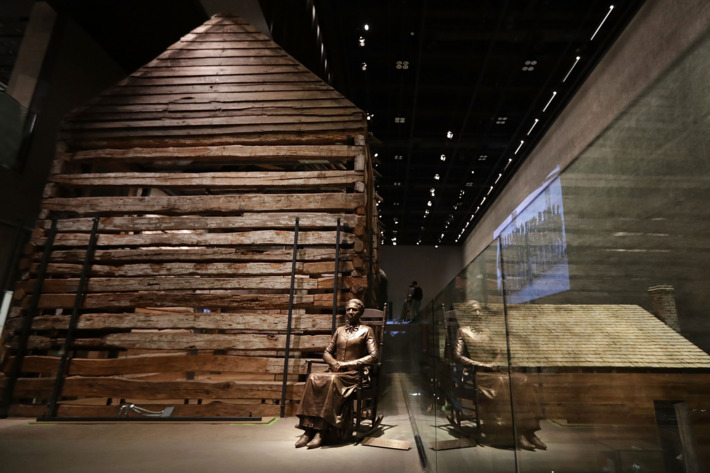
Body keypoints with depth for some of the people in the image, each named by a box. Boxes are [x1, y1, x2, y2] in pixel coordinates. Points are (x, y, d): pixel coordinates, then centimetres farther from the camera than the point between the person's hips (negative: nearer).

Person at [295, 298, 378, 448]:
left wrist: (349, 364, -13)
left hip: (354, 373, -4)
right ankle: (308, 429, -30)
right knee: (313, 378, -27)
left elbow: (373, 356, -4)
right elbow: (326, 353, 19)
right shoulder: (339, 330, 21)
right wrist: (334, 363, -4)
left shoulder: (366, 330, 6)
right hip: (335, 371, 4)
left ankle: (322, 431, -34)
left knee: (333, 380, -36)